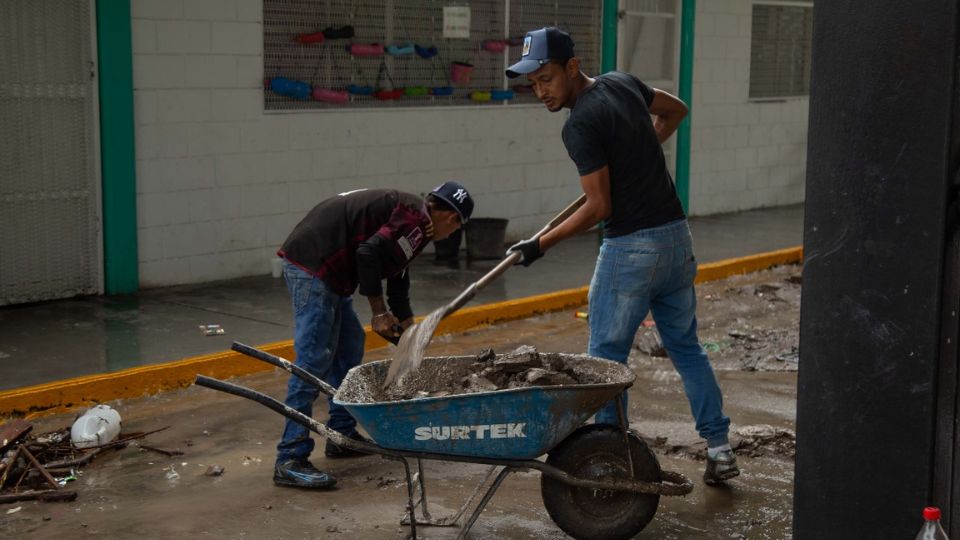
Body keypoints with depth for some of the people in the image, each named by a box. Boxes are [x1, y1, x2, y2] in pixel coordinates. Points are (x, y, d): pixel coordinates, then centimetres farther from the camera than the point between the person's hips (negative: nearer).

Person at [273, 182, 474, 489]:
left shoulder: (406, 211, 22)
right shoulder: (416, 220, -8)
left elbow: (398, 278, 30)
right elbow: (369, 253, -21)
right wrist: (379, 312, -12)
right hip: (313, 266, -11)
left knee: (349, 346, 19)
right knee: (314, 360, -11)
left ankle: (342, 436, 27)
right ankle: (290, 460, -9)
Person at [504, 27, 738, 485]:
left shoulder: (581, 125, -17)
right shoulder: (623, 83, 8)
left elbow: (598, 208, -17)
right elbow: (675, 110, 26)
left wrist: (542, 244, -10)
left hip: (631, 248, -8)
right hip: (676, 236, 8)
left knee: (607, 357, 4)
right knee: (686, 347, 17)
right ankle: (719, 449, 18)